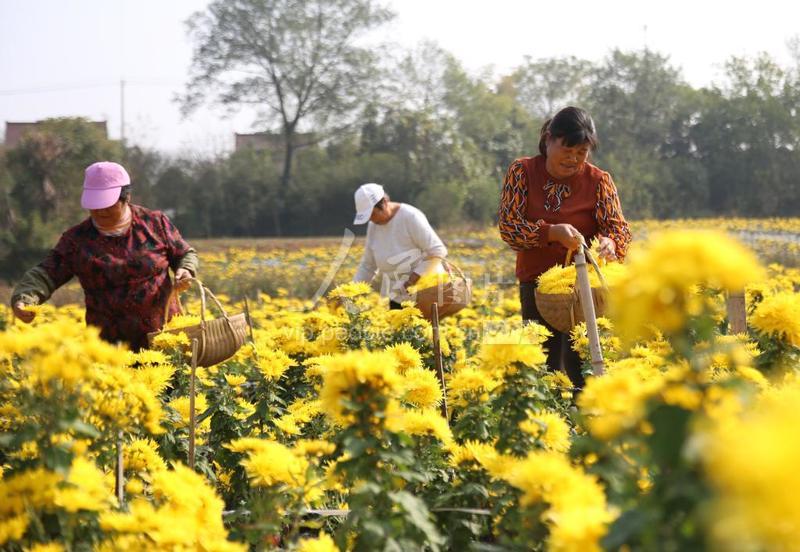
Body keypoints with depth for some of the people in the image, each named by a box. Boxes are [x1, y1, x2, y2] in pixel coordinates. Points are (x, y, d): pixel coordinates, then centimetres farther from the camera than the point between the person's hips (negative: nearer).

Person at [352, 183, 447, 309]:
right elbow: (368, 265, 12)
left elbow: (437, 251, -18)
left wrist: (411, 281, -23)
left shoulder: (410, 217, -16)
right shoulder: (373, 226, 4)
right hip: (398, 298, 6)